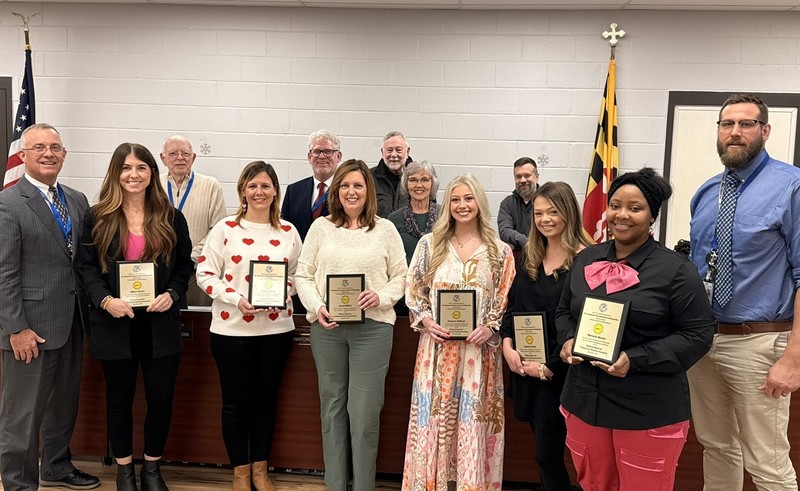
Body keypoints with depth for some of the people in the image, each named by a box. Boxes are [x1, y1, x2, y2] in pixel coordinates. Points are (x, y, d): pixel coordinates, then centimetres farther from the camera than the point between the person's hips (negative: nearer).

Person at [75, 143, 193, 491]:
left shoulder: (171, 218, 4)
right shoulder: (97, 217, 1)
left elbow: (185, 264, 8)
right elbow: (85, 266, 0)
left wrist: (172, 294, -9)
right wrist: (105, 299, -16)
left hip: (160, 322, 1)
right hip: (114, 322, -1)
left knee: (161, 397, 4)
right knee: (119, 398, 12)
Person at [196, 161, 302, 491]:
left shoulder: (288, 232, 4)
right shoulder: (225, 228, -4)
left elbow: (297, 274, 11)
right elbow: (205, 273, -4)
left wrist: (283, 294, -10)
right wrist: (236, 299, -17)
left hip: (276, 329, 2)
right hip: (232, 329, -2)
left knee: (266, 400, 13)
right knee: (236, 402, 9)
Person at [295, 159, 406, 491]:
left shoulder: (385, 229, 5)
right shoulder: (321, 227, 7)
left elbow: (400, 277, 5)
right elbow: (303, 275, 5)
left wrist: (381, 297, -13)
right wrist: (317, 308, -10)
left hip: (372, 327, -2)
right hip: (326, 327, 2)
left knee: (365, 412, 0)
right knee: (332, 407, 12)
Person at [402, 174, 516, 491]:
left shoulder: (499, 251, 4)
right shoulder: (430, 244, 5)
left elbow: (507, 300, 4)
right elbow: (413, 290, 7)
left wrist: (490, 328, -11)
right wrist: (426, 321, -9)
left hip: (478, 351, 0)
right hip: (437, 347, 1)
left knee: (472, 423, 5)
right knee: (434, 418, 6)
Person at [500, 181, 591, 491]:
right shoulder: (530, 256, 10)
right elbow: (512, 303, 11)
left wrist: (549, 367, -14)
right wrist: (507, 345, -4)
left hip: (558, 372, -6)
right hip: (524, 365, 6)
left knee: (547, 455, -1)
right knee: (544, 451, 16)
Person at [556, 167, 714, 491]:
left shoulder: (675, 270, -9)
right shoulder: (586, 259, 8)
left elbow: (697, 335, -10)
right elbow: (564, 311, 18)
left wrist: (635, 360, -20)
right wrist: (568, 340, -4)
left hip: (649, 412, -5)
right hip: (585, 402, 5)